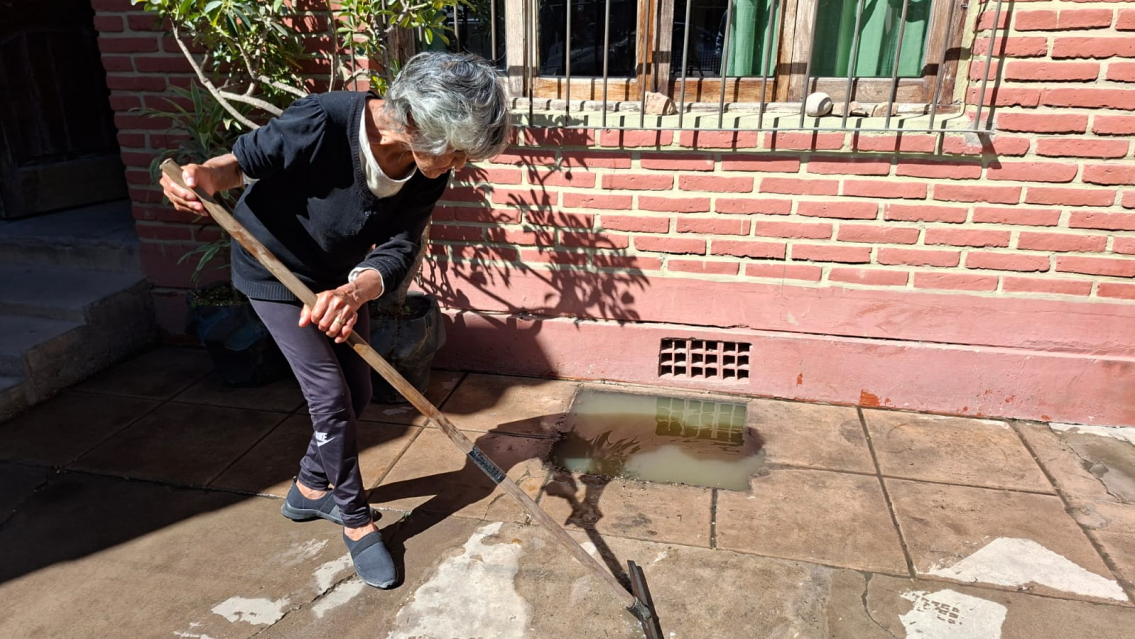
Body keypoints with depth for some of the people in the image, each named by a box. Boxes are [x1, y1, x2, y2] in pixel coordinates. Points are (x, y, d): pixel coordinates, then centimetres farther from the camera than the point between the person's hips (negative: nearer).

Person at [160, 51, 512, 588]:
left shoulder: (430, 171, -21)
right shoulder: (320, 124, -36)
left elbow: (397, 251, -24)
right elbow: (246, 159, -20)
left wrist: (353, 292, -44)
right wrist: (207, 177, -42)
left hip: (339, 278, 6)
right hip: (276, 271, -6)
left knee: (357, 393, 12)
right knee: (331, 396, -6)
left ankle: (310, 488, 38)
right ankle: (355, 519, 16)